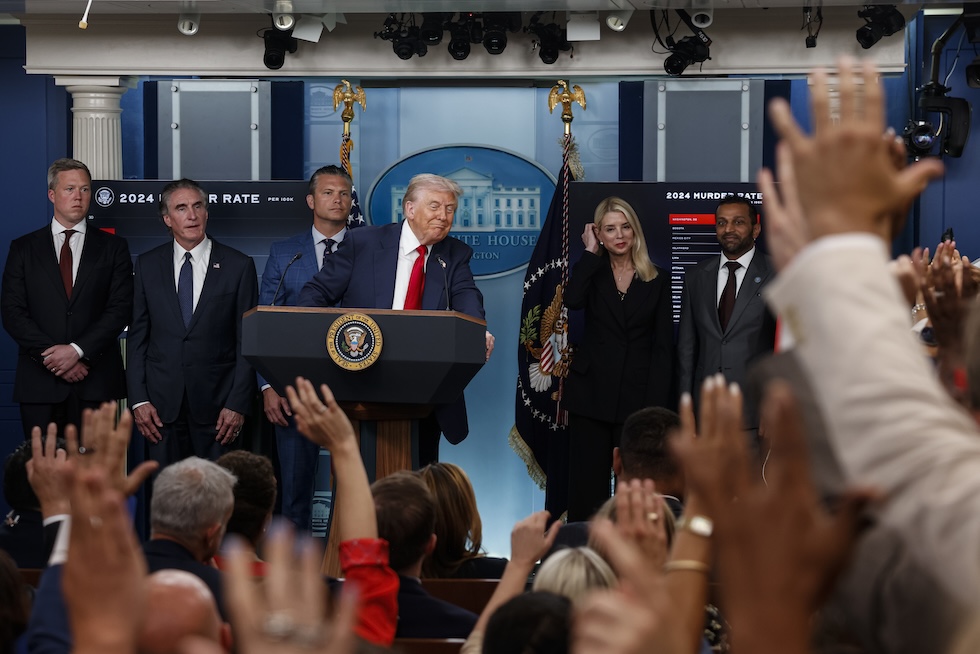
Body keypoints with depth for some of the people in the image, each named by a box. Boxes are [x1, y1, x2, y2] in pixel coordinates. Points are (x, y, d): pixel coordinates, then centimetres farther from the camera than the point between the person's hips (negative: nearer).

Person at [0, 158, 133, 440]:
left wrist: (77, 350, -12)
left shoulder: (113, 247, 9)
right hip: (40, 383, 0)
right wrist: (51, 355, -10)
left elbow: (120, 309, 0)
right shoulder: (24, 248, 10)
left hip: (95, 384, 0)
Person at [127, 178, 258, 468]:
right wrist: (138, 400, 0)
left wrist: (238, 404, -6)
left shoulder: (238, 266, 1)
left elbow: (247, 342, 0)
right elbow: (137, 337, 8)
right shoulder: (148, 265, 8)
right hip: (162, 403, 2)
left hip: (216, 404, -2)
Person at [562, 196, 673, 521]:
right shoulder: (592, 272, 7)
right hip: (591, 395, 0)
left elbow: (663, 348, 3)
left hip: (637, 397, 0)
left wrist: (655, 406, -6)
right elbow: (572, 299, -18)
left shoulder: (657, 281, 6)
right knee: (587, 486, 1)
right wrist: (591, 251, -7)